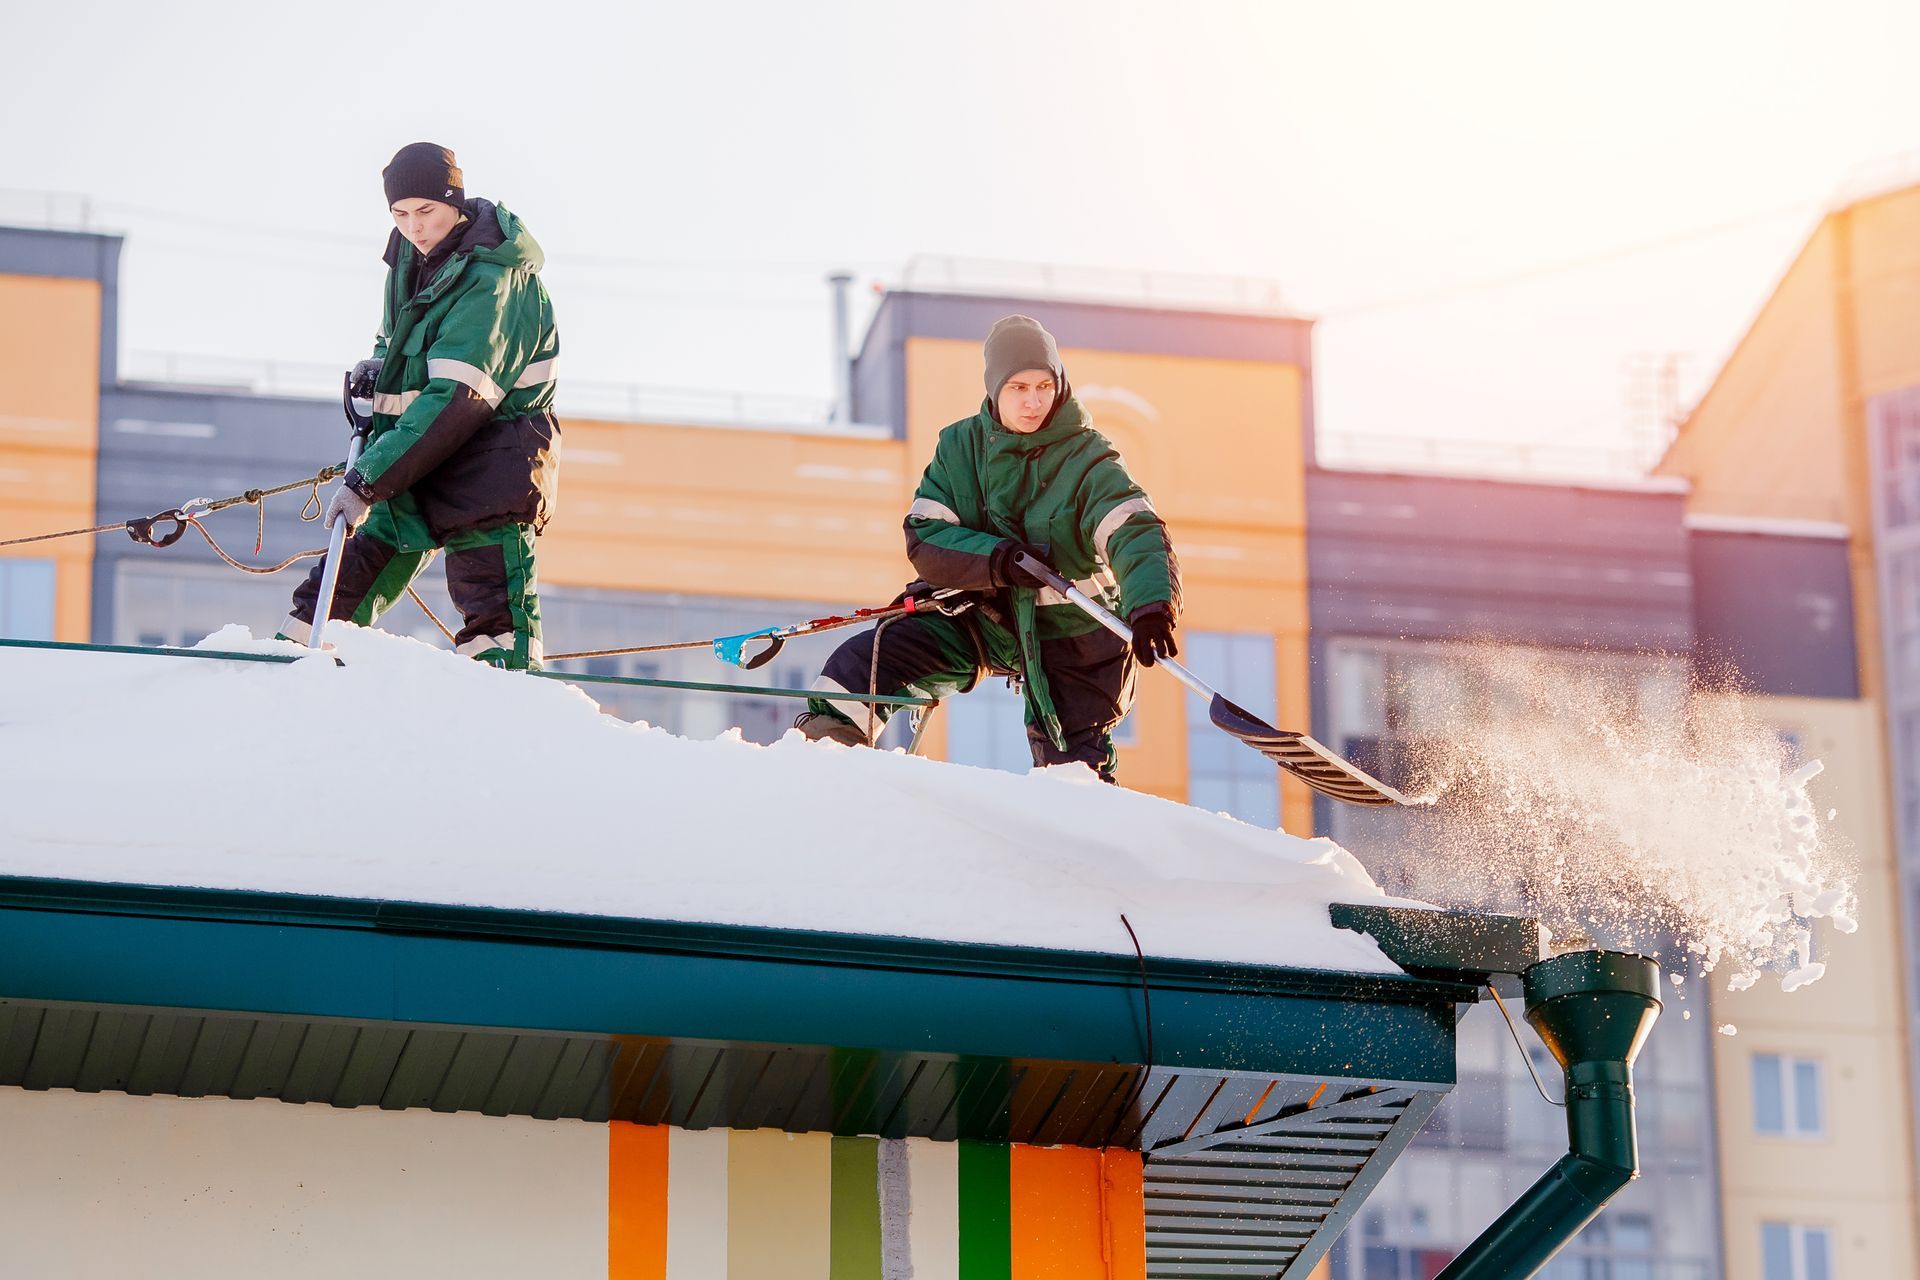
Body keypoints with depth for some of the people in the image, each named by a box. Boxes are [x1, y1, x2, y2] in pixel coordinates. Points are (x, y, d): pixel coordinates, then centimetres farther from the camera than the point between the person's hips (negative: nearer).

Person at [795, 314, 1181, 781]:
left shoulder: (1087, 459, -16)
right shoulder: (960, 446, -6)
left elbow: (1138, 534, -30)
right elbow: (924, 538, -12)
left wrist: (1152, 607, -50)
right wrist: (996, 559, -32)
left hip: (1068, 633, -2)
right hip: (978, 617, 2)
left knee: (1072, 766, 2)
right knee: (867, 661, -15)